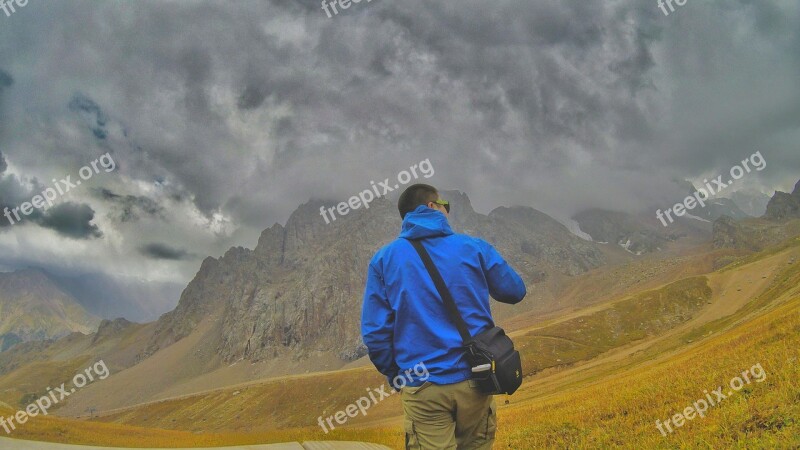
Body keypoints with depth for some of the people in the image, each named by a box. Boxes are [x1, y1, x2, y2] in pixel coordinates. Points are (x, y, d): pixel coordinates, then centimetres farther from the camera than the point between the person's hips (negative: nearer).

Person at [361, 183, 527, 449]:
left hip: (423, 388, -1)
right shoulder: (474, 248, -1)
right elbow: (514, 292, 12)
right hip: (474, 379, 1)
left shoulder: (383, 259, -1)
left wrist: (395, 377, 11)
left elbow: (375, 332, -4)